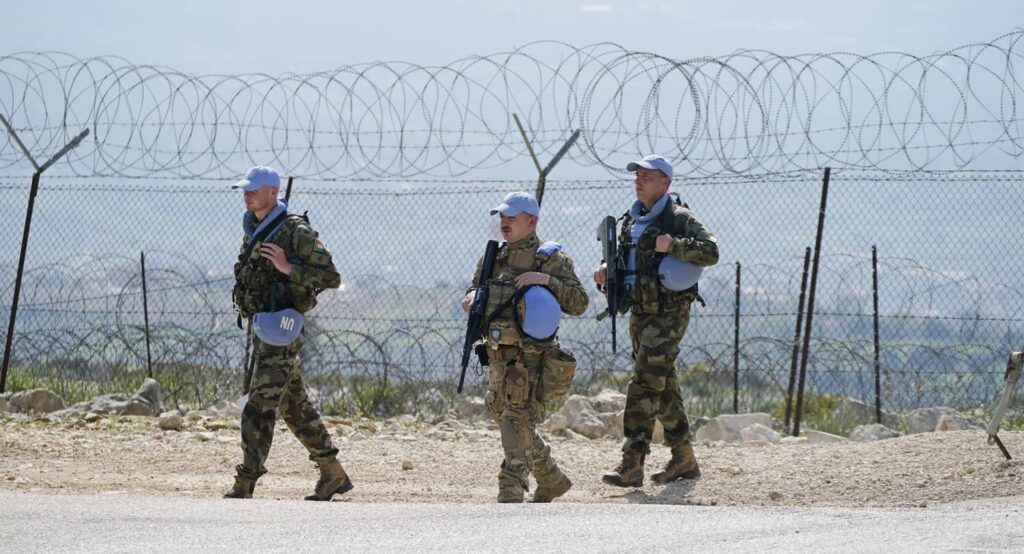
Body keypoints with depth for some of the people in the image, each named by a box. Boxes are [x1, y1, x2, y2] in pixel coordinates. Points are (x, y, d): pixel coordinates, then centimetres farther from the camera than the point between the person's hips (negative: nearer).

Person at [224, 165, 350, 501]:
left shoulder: (296, 232, -12)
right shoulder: (254, 232, 14)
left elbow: (331, 277, -15)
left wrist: (287, 267, -24)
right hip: (261, 330, 9)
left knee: (259, 408, -12)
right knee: (294, 407, 13)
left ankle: (244, 485, -13)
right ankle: (334, 475, 21)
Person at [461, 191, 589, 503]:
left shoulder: (551, 260, -4)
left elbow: (579, 304, -8)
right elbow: (475, 291, 23)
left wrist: (547, 280, -21)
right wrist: (472, 299, -1)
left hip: (530, 358, -7)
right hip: (499, 358, 7)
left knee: (517, 424, -17)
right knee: (509, 423, 16)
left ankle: (510, 495, -22)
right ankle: (552, 482, 33)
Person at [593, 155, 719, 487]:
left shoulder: (679, 218, -10)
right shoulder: (632, 220, 14)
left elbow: (710, 252, -19)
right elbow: (625, 258, 26)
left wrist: (673, 245, -28)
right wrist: (606, 268, 5)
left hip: (668, 314, -8)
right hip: (640, 314, 8)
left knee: (645, 384, -15)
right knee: (663, 388, 13)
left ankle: (632, 465, -18)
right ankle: (684, 460, 22)